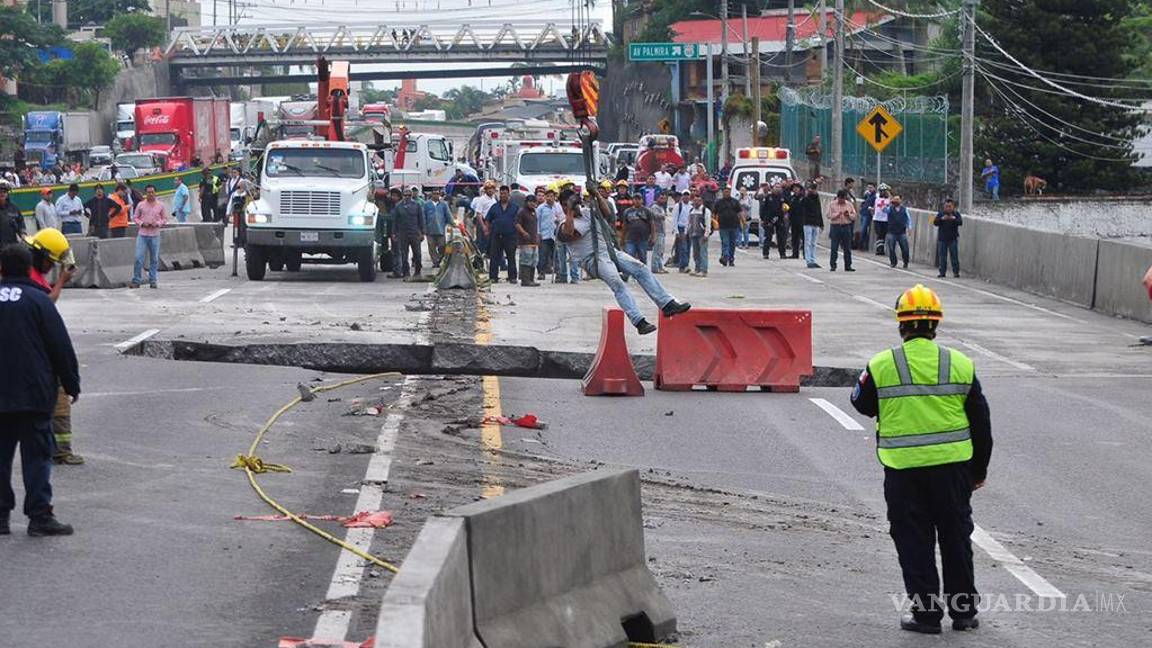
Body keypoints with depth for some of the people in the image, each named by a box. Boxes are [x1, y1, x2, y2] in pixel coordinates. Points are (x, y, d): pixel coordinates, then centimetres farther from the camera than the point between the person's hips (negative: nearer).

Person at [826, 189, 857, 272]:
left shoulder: (849, 204, 9)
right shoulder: (832, 204, 3)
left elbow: (854, 216, 8)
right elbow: (829, 215, -5)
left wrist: (849, 215, -12)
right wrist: (837, 214, -18)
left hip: (846, 227, 2)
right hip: (835, 227, -2)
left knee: (847, 249, 4)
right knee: (834, 248, -3)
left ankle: (848, 266, 9)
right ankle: (833, 265, 3)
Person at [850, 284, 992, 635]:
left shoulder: (881, 366, -8)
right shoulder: (961, 365, -2)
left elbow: (863, 404, 10)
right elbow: (981, 423, 5)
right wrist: (979, 469, 16)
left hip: (903, 470, -2)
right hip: (952, 465, 2)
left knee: (915, 543, 8)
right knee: (956, 538, 14)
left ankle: (926, 613, 8)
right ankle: (963, 610, 20)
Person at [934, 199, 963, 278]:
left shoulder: (956, 214, 3)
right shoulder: (940, 213, 5)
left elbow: (960, 222, -10)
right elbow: (935, 222, -4)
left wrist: (954, 219, -28)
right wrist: (942, 219, -21)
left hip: (953, 238, -1)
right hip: (942, 238, 1)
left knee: (954, 256, -3)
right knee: (942, 256, 2)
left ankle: (956, 272, 1)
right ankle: (942, 272, 7)